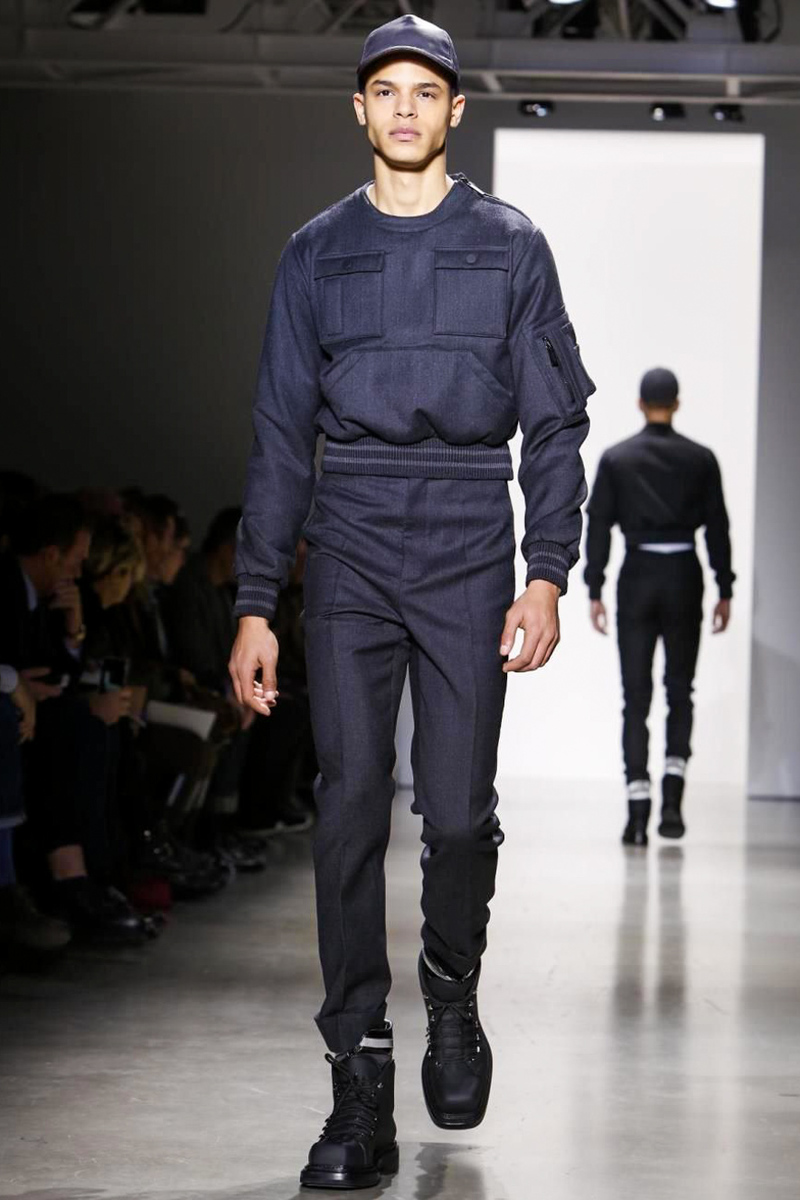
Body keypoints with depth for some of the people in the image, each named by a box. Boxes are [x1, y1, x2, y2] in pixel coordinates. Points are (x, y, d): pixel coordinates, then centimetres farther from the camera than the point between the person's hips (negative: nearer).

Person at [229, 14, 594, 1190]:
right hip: (349, 562, 1)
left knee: (458, 812, -3)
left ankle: (454, 1002, 27)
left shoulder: (511, 246, 6)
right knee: (350, 810, -5)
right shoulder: (317, 253, 10)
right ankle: (361, 1091, -3)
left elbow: (556, 422, 5)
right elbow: (281, 434, 9)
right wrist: (255, 603, 4)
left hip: (467, 560, -1)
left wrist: (548, 574, -6)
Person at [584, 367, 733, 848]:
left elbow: (599, 526, -2)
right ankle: (673, 796, -1)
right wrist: (725, 590, 7)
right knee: (680, 690, 14)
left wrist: (595, 591, 2)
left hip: (638, 577, 0)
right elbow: (717, 526, 1)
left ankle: (638, 812, -6)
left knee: (636, 697, 1)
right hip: (684, 575, 0)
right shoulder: (700, 460, 0)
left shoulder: (616, 459, 0)